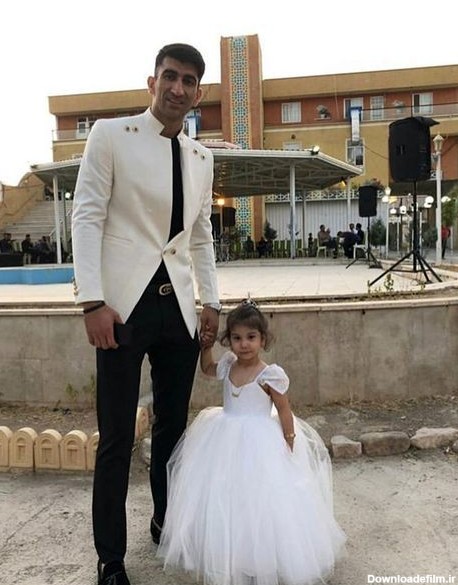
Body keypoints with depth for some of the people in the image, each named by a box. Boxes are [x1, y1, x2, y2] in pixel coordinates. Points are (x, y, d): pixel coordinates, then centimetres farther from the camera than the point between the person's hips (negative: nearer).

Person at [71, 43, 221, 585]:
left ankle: (166, 523, 34)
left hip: (180, 308, 5)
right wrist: (92, 300, -15)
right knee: (116, 439, 2)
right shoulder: (111, 134, 1)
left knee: (173, 427, 14)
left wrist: (211, 300, 12)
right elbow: (87, 216, -6)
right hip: (124, 306, -5)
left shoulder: (201, 157, 16)